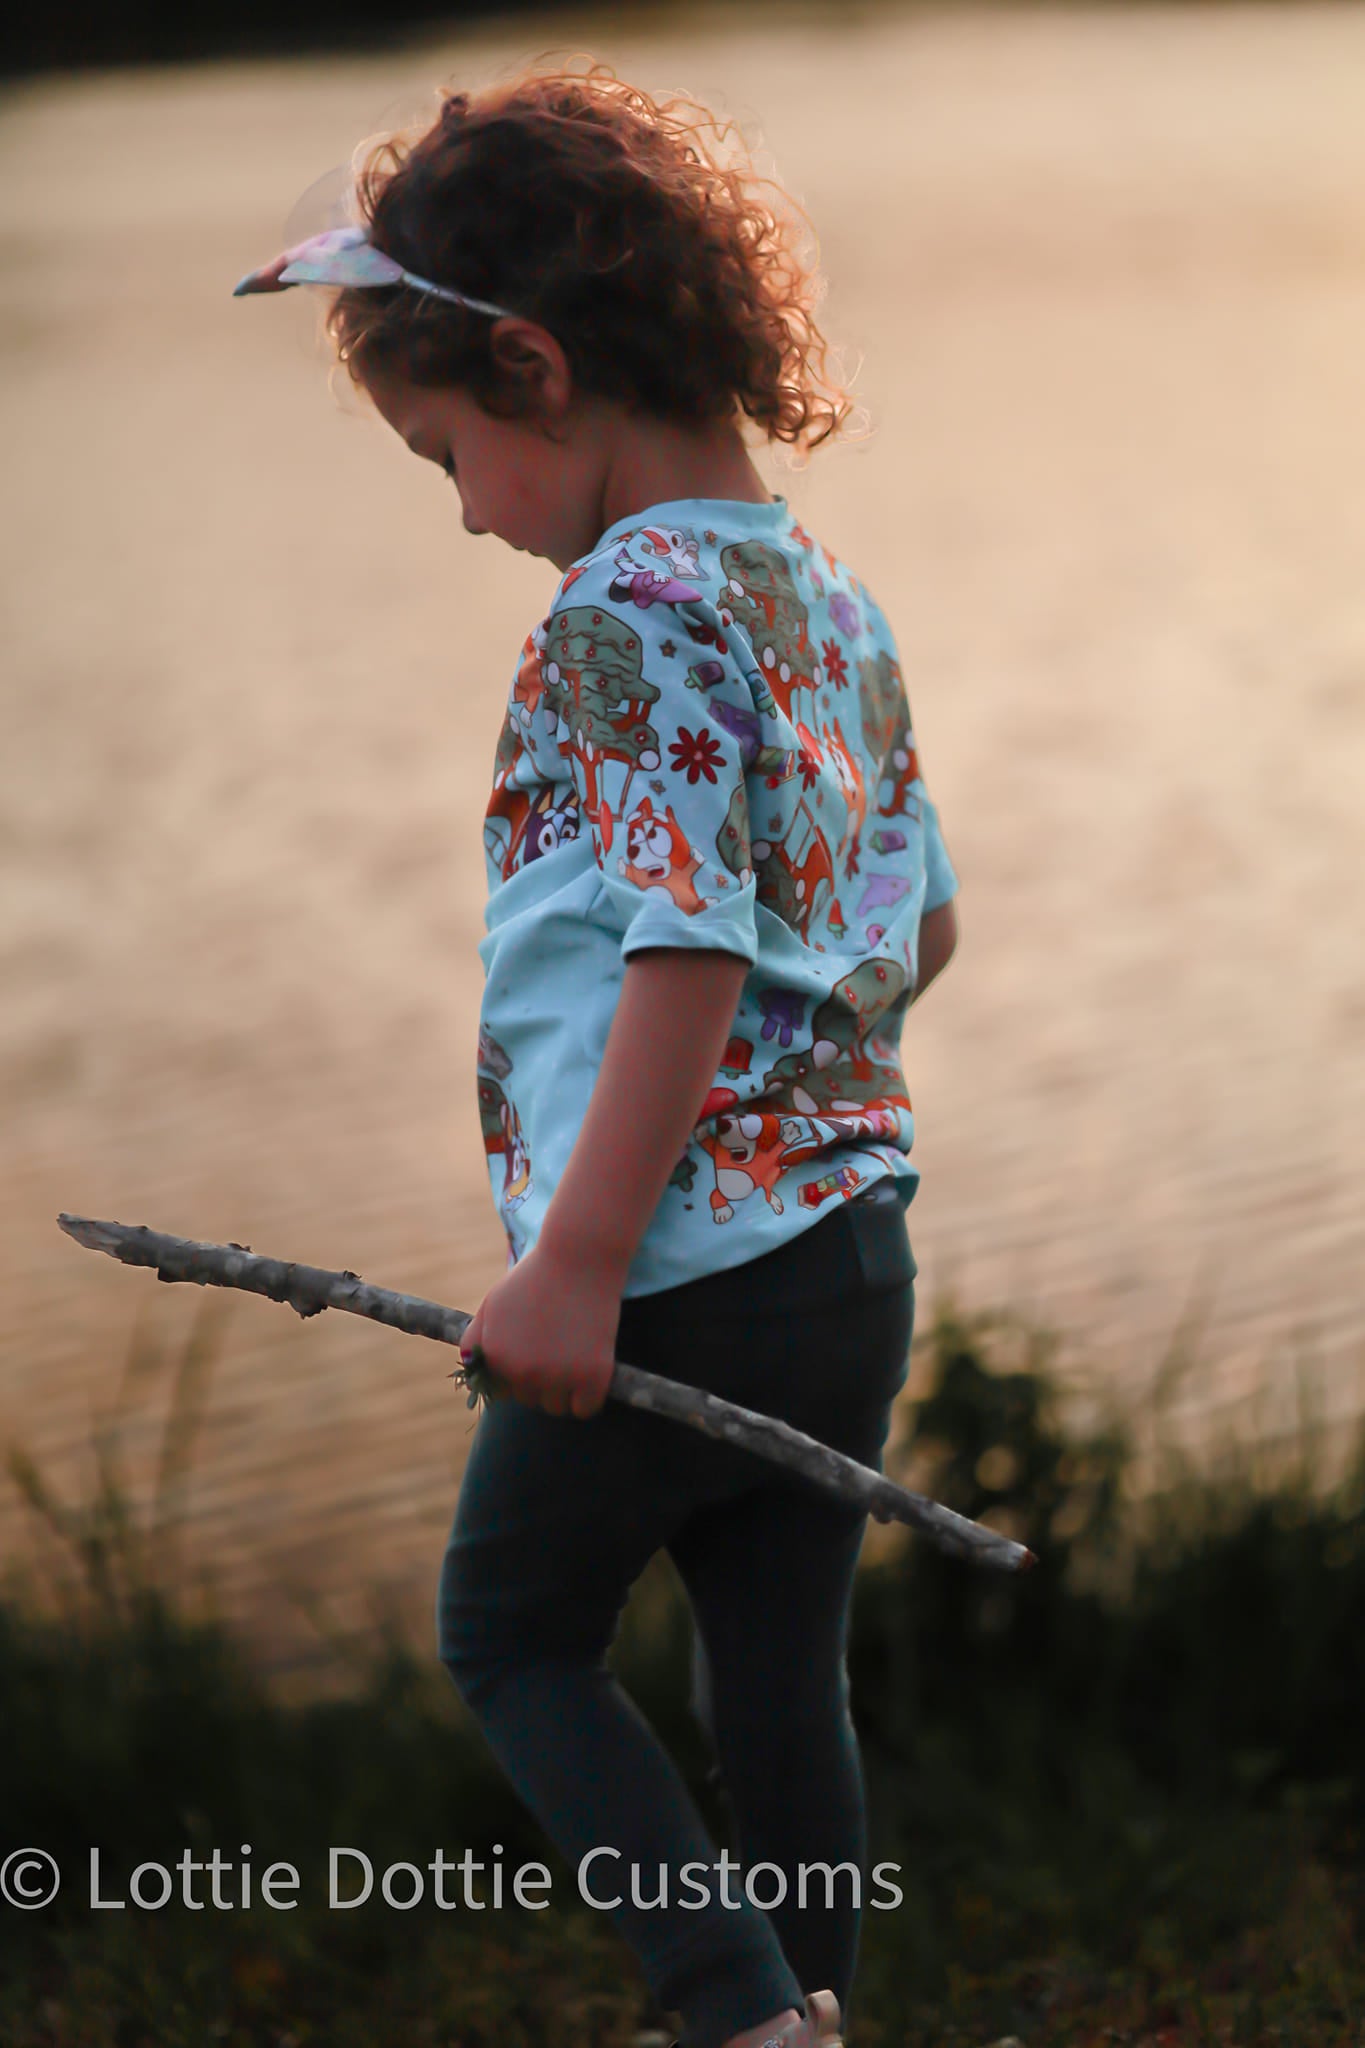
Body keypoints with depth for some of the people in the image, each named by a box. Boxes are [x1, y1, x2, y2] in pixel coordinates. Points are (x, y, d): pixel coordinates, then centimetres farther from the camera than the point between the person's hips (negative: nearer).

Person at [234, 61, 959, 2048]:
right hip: (853, 1245, 8)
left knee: (512, 1631, 9)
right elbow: (923, 923, 18)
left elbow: (688, 946, -23)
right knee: (783, 1679, 16)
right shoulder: (839, 601, 10)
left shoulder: (632, 604, -16)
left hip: (680, 1268, -8)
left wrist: (577, 1256, -21)